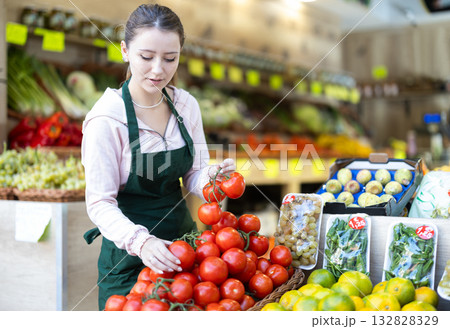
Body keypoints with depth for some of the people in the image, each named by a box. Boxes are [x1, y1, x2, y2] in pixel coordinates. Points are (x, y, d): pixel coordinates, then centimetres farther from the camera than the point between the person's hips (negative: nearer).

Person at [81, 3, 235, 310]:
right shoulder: (107, 118, -19)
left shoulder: (186, 104, -4)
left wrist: (211, 177, -20)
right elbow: (100, 203, -19)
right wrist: (140, 241, -35)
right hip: (128, 253, -5)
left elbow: (194, 175, 3)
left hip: (181, 232, 5)